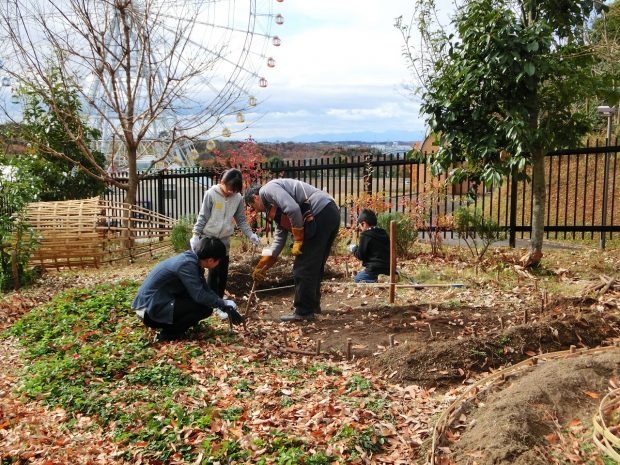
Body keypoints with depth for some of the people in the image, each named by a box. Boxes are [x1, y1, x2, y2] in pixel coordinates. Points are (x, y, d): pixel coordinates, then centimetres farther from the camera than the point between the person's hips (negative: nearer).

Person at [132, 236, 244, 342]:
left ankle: (169, 325, 13)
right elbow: (200, 296, -25)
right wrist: (225, 305, -12)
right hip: (151, 309, -10)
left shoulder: (192, 259, 4)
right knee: (205, 308, -16)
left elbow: (206, 290, 11)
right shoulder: (187, 264, -23)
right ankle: (168, 334, -4)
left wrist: (226, 304, 5)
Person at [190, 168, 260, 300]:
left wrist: (251, 235, -9)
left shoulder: (238, 198, -4)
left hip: (224, 240, 4)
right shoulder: (211, 194, -12)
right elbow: (203, 217, -7)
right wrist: (195, 235, -8)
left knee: (223, 272, 8)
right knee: (214, 270, -6)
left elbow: (241, 220, 3)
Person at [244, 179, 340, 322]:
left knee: (303, 267, -1)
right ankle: (312, 304, 34)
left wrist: (298, 241, -8)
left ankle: (304, 311, 7)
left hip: (321, 213, -10)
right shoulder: (277, 209, 28)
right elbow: (278, 241, 31)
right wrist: (261, 268, 34)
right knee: (314, 265, 21)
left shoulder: (267, 189, 1)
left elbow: (293, 209, -17)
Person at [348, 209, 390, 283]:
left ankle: (375, 281, -13)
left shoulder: (365, 235, -11)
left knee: (358, 278, 9)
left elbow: (360, 255, -8)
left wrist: (353, 248, 12)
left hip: (375, 269, -8)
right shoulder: (384, 233, 12)